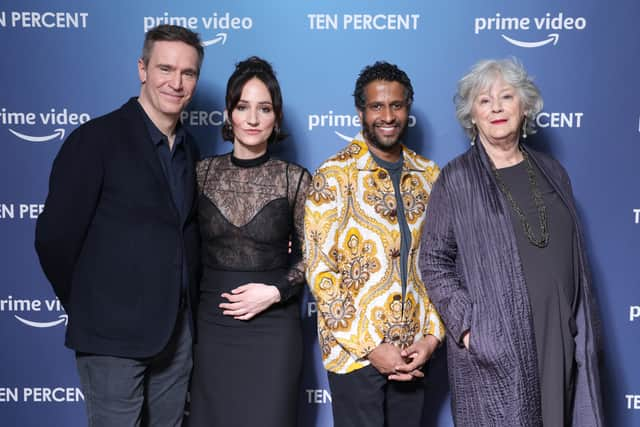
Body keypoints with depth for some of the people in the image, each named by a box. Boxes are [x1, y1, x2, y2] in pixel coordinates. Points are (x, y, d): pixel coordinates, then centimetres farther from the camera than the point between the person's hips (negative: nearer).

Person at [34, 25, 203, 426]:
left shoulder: (188, 148, 9)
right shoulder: (96, 139, -11)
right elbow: (55, 237, -10)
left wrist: (183, 305, 5)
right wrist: (90, 307, -1)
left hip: (177, 331, 6)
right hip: (114, 334, -6)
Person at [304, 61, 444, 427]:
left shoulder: (429, 175, 6)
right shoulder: (334, 176, -7)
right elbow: (320, 270, -12)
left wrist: (433, 334, -2)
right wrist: (370, 346, -14)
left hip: (413, 353, 4)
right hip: (355, 351, -4)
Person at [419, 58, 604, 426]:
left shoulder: (552, 172, 10)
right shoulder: (457, 178, -2)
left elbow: (577, 256, 13)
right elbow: (435, 261, -3)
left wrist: (587, 332, 10)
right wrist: (465, 323, -14)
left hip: (559, 337, 4)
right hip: (491, 343, -4)